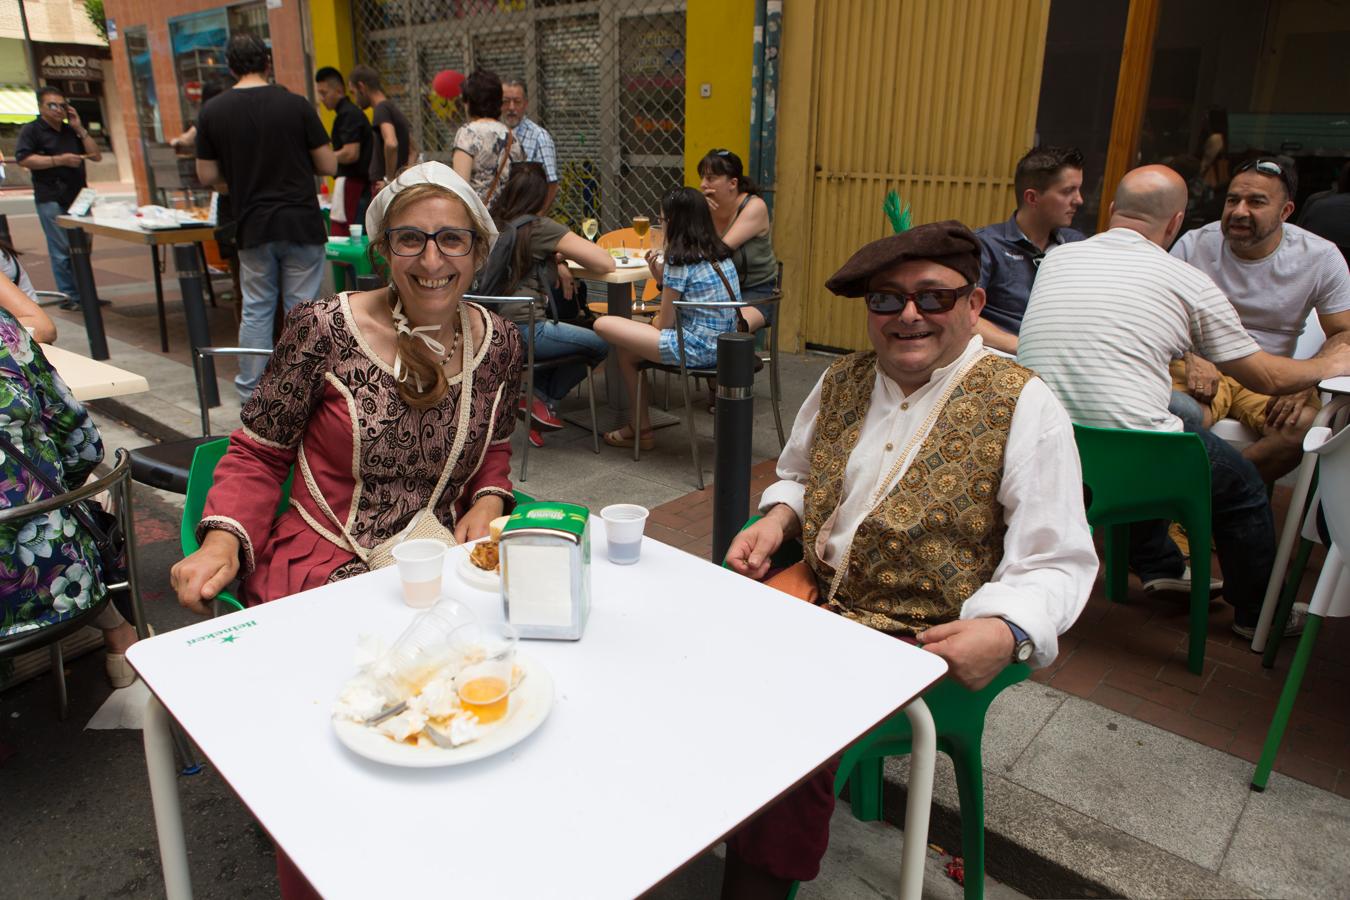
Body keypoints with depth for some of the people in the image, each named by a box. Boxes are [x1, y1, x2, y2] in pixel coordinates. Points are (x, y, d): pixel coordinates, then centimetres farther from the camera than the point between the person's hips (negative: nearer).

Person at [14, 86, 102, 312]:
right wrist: (60, 160, -15)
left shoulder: (71, 131, 20)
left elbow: (96, 156, 12)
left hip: (78, 197, 6)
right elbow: (23, 159, -10)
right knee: (62, 249, -7)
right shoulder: (31, 130, 1)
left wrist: (79, 128, 4)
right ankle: (68, 296, -3)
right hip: (51, 199, -6)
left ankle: (83, 293, 15)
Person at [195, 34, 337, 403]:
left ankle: (250, 392, 18)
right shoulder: (295, 105, -6)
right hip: (301, 223, -2)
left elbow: (207, 176, 5)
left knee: (255, 309, 11)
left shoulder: (212, 112, 0)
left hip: (252, 227, 2)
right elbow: (328, 166, -3)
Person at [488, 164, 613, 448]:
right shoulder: (541, 228, -8)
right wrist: (565, 255, 8)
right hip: (522, 330, -7)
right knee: (601, 343, 7)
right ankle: (543, 398, 10)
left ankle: (539, 398, 18)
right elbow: (606, 264, -10)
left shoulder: (493, 223, 10)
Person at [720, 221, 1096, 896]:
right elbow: (797, 477, 25)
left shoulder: (1022, 405, -6)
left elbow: (1057, 561, -8)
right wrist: (777, 517, 3)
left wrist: (1005, 632, -26)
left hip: (926, 638, -5)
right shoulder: (841, 383, 9)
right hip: (816, 592, 5)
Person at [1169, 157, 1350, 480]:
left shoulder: (1321, 257, 2)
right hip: (1199, 367, -1)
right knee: (1179, 411, -37)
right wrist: (1190, 359, -19)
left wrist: (1308, 382, -16)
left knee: (1304, 426, -32)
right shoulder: (1194, 245, 0)